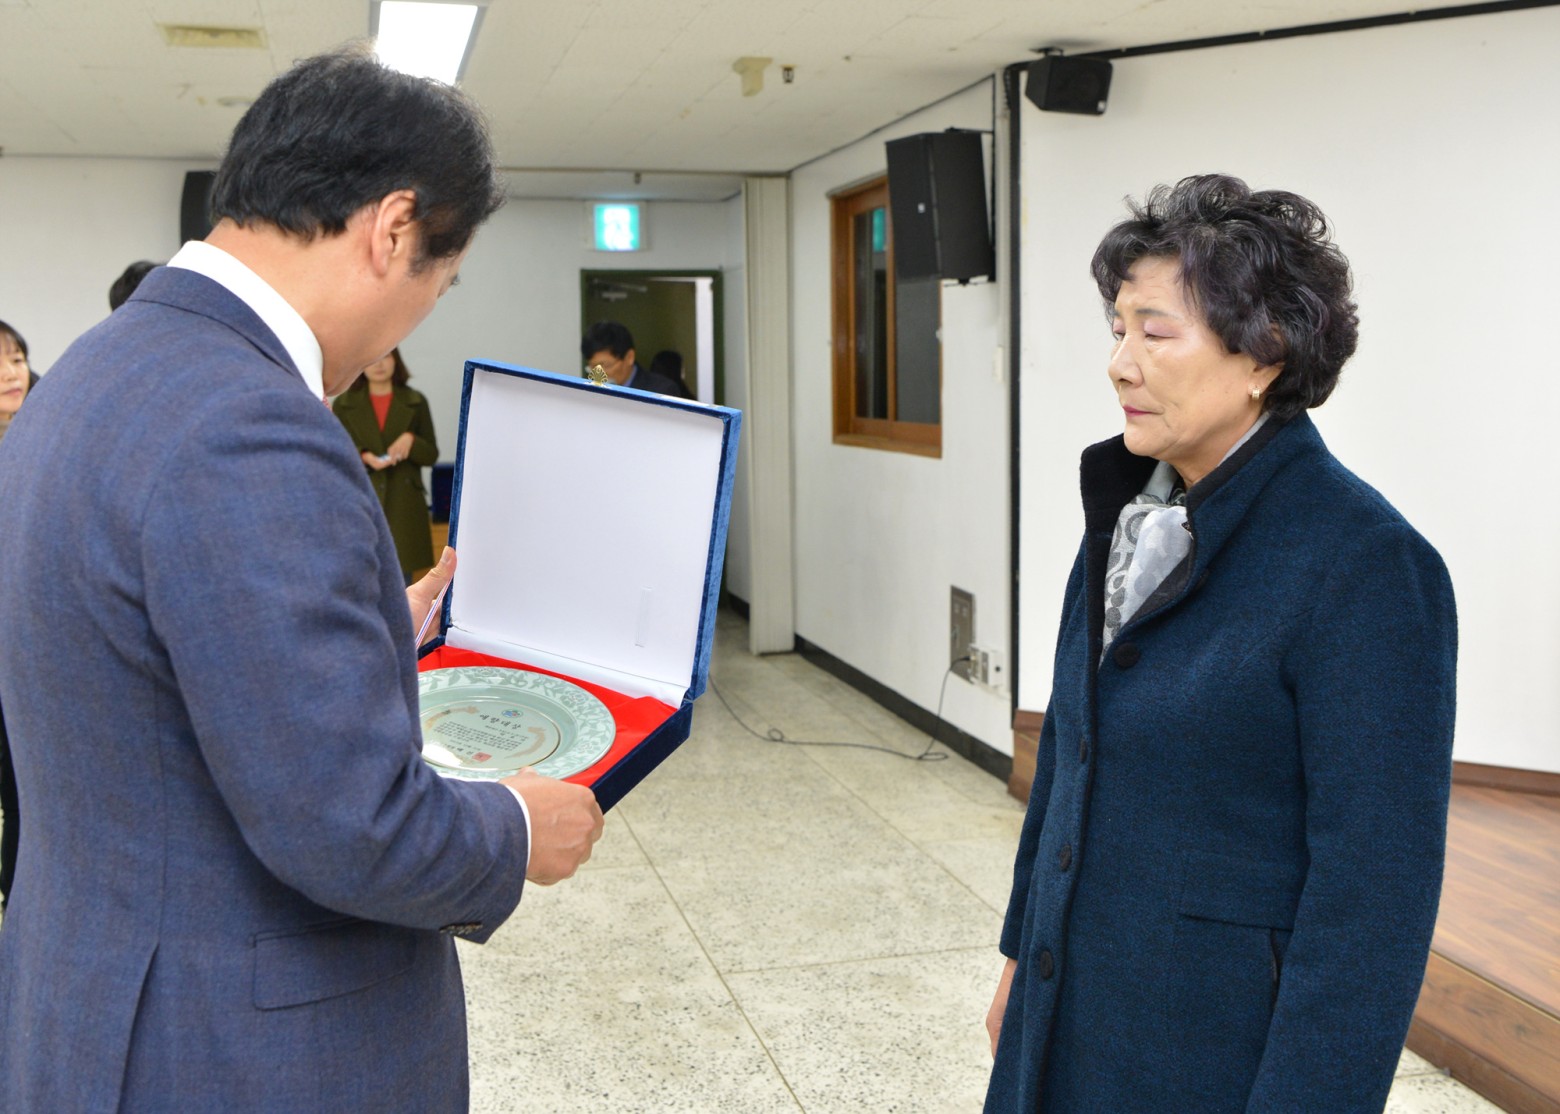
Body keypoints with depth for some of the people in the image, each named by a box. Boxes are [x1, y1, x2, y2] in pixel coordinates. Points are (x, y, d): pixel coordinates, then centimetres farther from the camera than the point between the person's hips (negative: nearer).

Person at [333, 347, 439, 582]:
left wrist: (411, 441, -14)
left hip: (403, 506, 1)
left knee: (402, 579, 4)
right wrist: (363, 457, -17)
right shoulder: (344, 404, 5)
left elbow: (431, 456, 7)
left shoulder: (415, 402, 7)